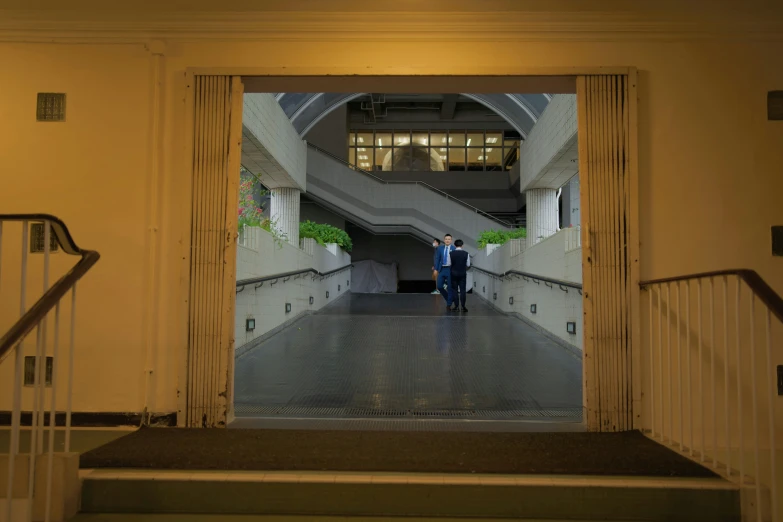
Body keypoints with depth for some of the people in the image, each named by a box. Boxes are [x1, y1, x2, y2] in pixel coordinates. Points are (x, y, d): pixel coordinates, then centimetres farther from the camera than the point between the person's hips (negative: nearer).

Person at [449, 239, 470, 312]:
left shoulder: (451, 254, -7)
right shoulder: (466, 254, -7)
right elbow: (468, 265, -1)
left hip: (454, 273, 0)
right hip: (463, 273, 0)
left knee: (454, 289, 8)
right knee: (462, 290, 4)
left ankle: (455, 306, 8)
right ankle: (463, 306, 3)